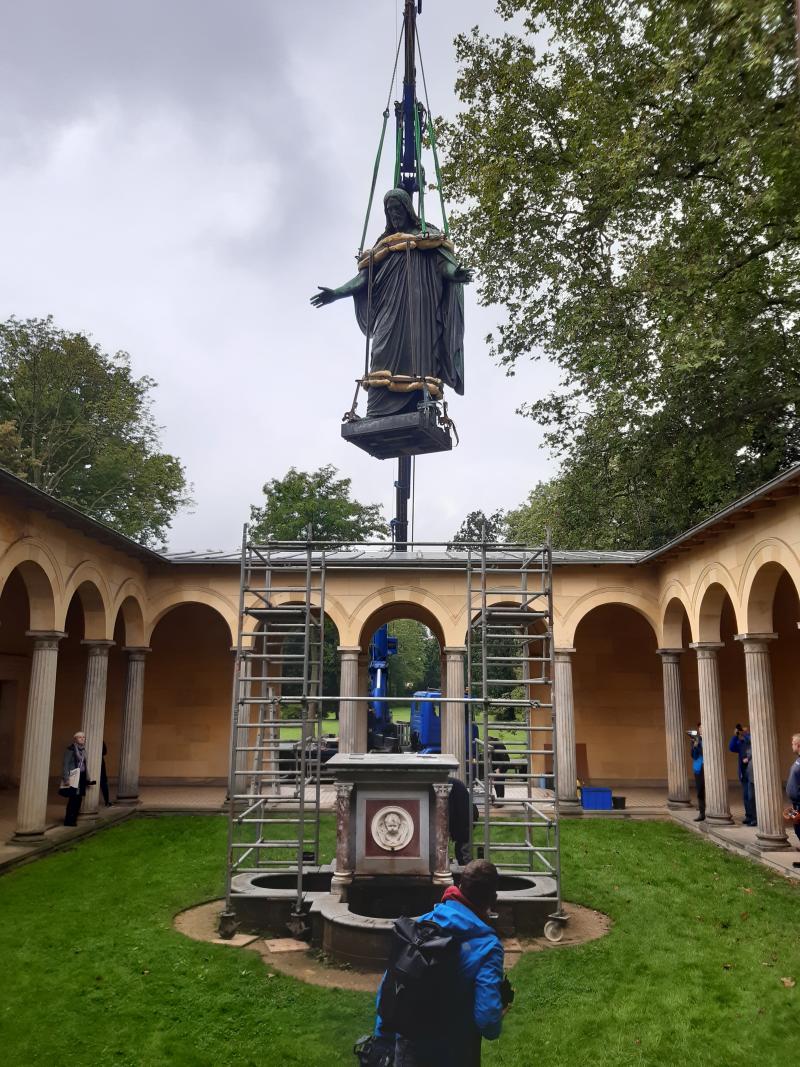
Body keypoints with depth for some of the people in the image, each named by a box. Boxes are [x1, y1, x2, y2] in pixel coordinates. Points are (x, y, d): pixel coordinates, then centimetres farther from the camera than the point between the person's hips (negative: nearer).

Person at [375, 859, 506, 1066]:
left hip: (410, 1045, 3)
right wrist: (493, 1029, -2)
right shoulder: (487, 946, -22)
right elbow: (487, 1016, -26)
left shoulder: (421, 923, -8)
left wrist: (383, 1034, 9)